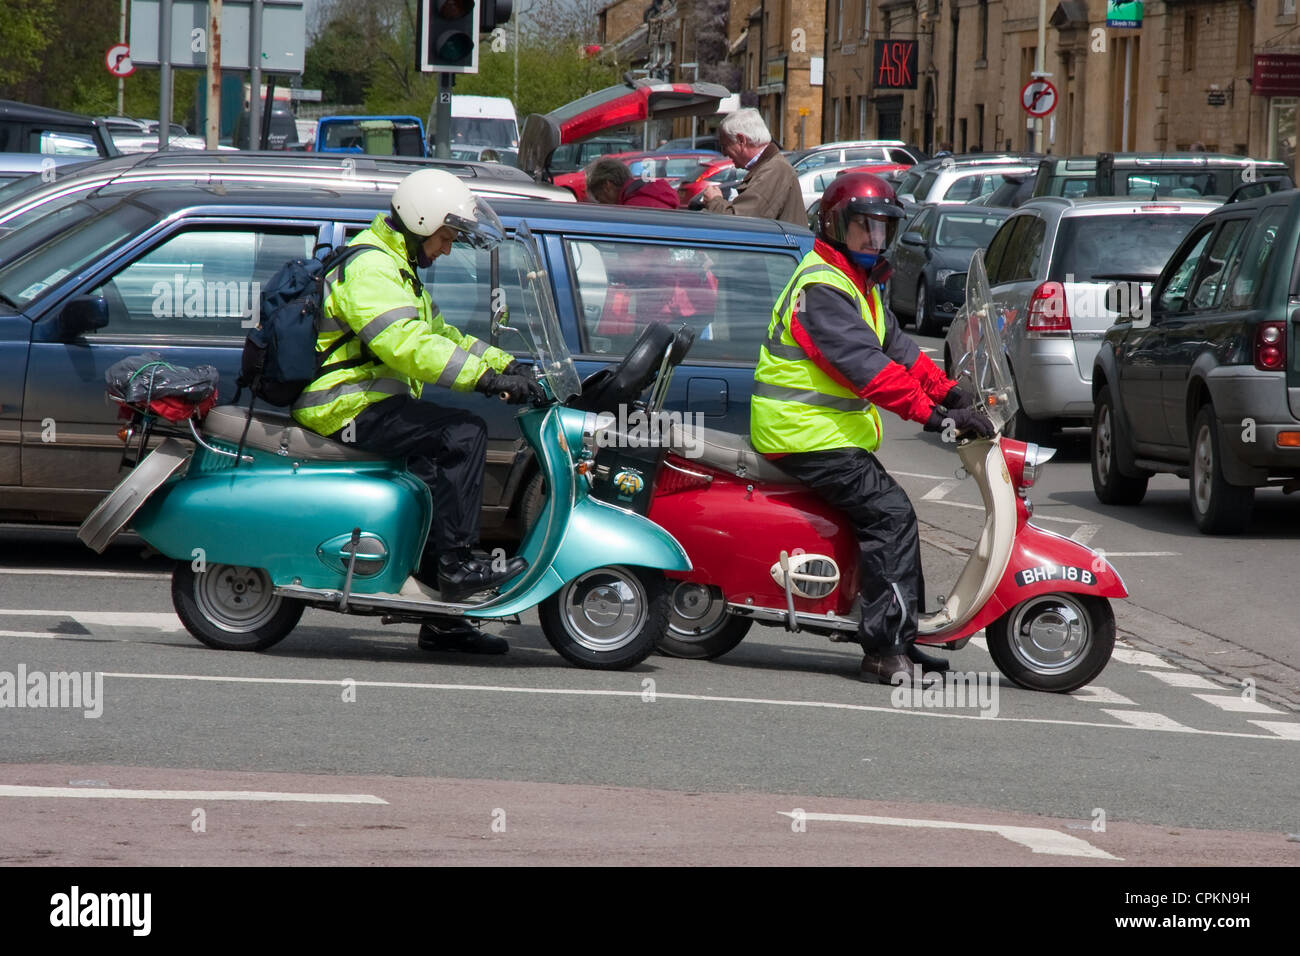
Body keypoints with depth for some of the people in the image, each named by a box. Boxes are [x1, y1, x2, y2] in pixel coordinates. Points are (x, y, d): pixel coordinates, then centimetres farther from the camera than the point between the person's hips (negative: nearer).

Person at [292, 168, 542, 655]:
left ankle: (443, 619, 4)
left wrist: (507, 365, 15)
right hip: (347, 408, -11)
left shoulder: (395, 267, 22)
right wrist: (486, 376, -28)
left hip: (366, 402, 11)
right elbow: (406, 346, -26)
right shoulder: (369, 268, -14)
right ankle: (456, 564, -21)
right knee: (463, 434, -21)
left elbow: (440, 335, 28)